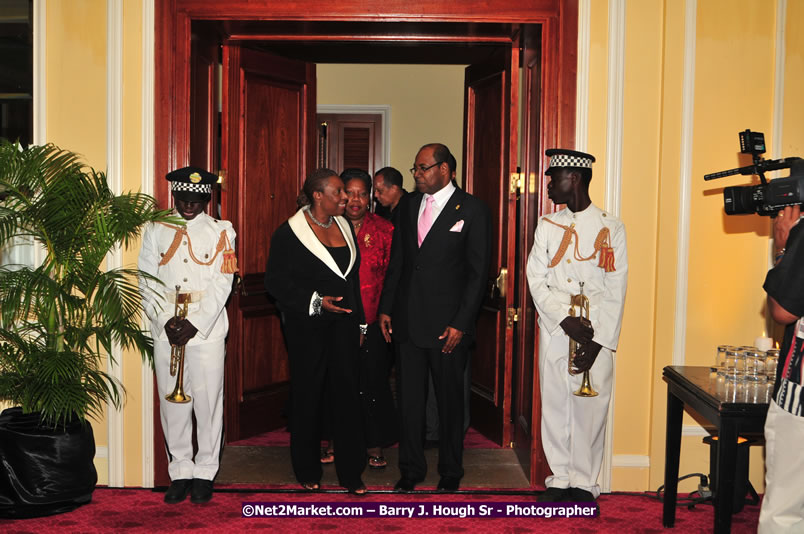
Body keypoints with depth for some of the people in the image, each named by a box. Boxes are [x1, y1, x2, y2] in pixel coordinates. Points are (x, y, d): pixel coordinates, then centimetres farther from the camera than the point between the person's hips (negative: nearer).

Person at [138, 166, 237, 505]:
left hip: (207, 329, -2)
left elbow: (222, 284, -3)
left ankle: (204, 473, 13)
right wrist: (166, 321, -9)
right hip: (166, 329, 2)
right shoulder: (156, 231, 10)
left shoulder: (221, 232, 5)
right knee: (172, 401, 6)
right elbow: (147, 282, 4)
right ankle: (180, 473, 17)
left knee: (208, 401, 1)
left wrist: (195, 324, -12)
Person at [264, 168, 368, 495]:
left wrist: (359, 323, 15)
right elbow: (275, 282, -9)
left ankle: (350, 473, 12)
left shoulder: (344, 226, 10)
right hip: (307, 326, -4)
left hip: (344, 323, 4)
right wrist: (316, 302, -18)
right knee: (308, 397, 6)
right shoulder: (289, 232, -7)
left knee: (348, 394, 2)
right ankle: (308, 472, 22)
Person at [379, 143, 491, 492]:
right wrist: (385, 308, 8)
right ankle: (411, 469, 25)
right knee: (409, 398, 10)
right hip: (407, 320, 4)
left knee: (450, 400, 9)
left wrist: (461, 323, -12)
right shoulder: (408, 205, 9)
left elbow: (478, 271, -7)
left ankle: (450, 472, 26)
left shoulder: (472, 209, -6)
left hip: (447, 325, -4)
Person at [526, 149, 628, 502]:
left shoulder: (611, 227, 1)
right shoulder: (547, 225, 10)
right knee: (554, 404, 7)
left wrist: (598, 341, -11)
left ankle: (584, 483, 13)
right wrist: (565, 321, -11)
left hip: (596, 334, -3)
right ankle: (559, 479, 20)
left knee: (590, 407, -1)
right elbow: (536, 281, 3)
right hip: (553, 330, 3)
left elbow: (616, 290, -3)